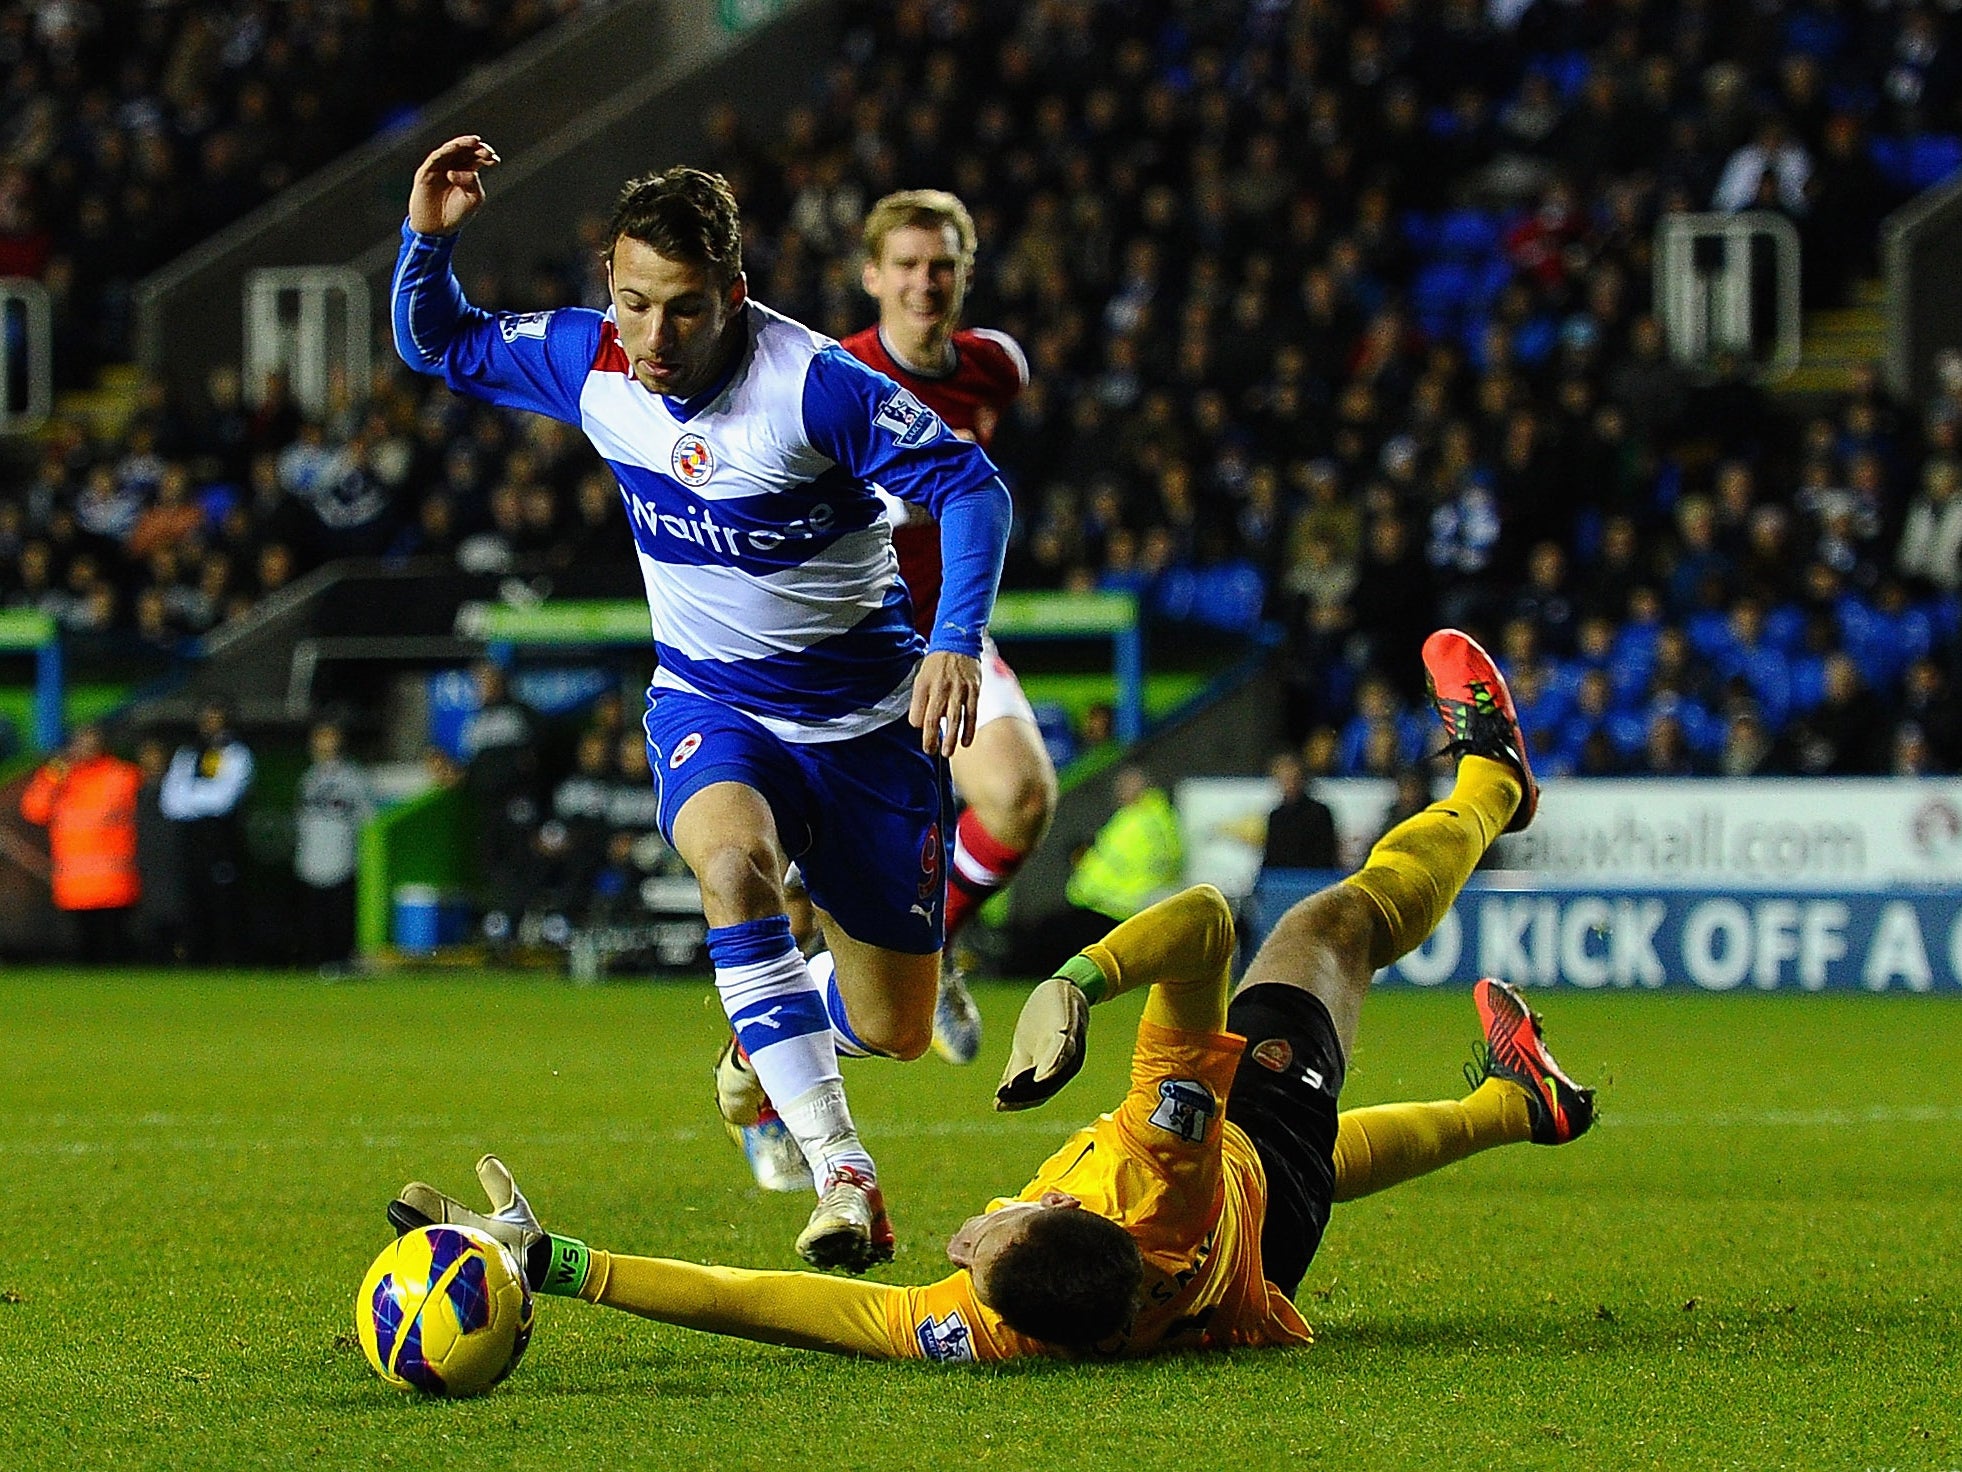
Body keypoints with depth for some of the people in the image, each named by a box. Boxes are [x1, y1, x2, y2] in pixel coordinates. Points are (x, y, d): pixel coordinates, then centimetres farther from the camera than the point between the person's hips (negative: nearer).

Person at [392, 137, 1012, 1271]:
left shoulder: (814, 383, -25)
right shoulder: (589, 361, -11)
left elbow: (971, 487, -20)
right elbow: (439, 346, 6)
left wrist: (956, 641, -35)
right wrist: (429, 239, -15)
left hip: (864, 715, -2)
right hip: (709, 707, 2)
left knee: (894, 1030, 4)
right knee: (736, 860, -35)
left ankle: (769, 1038, 43)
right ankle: (844, 1176, -36)